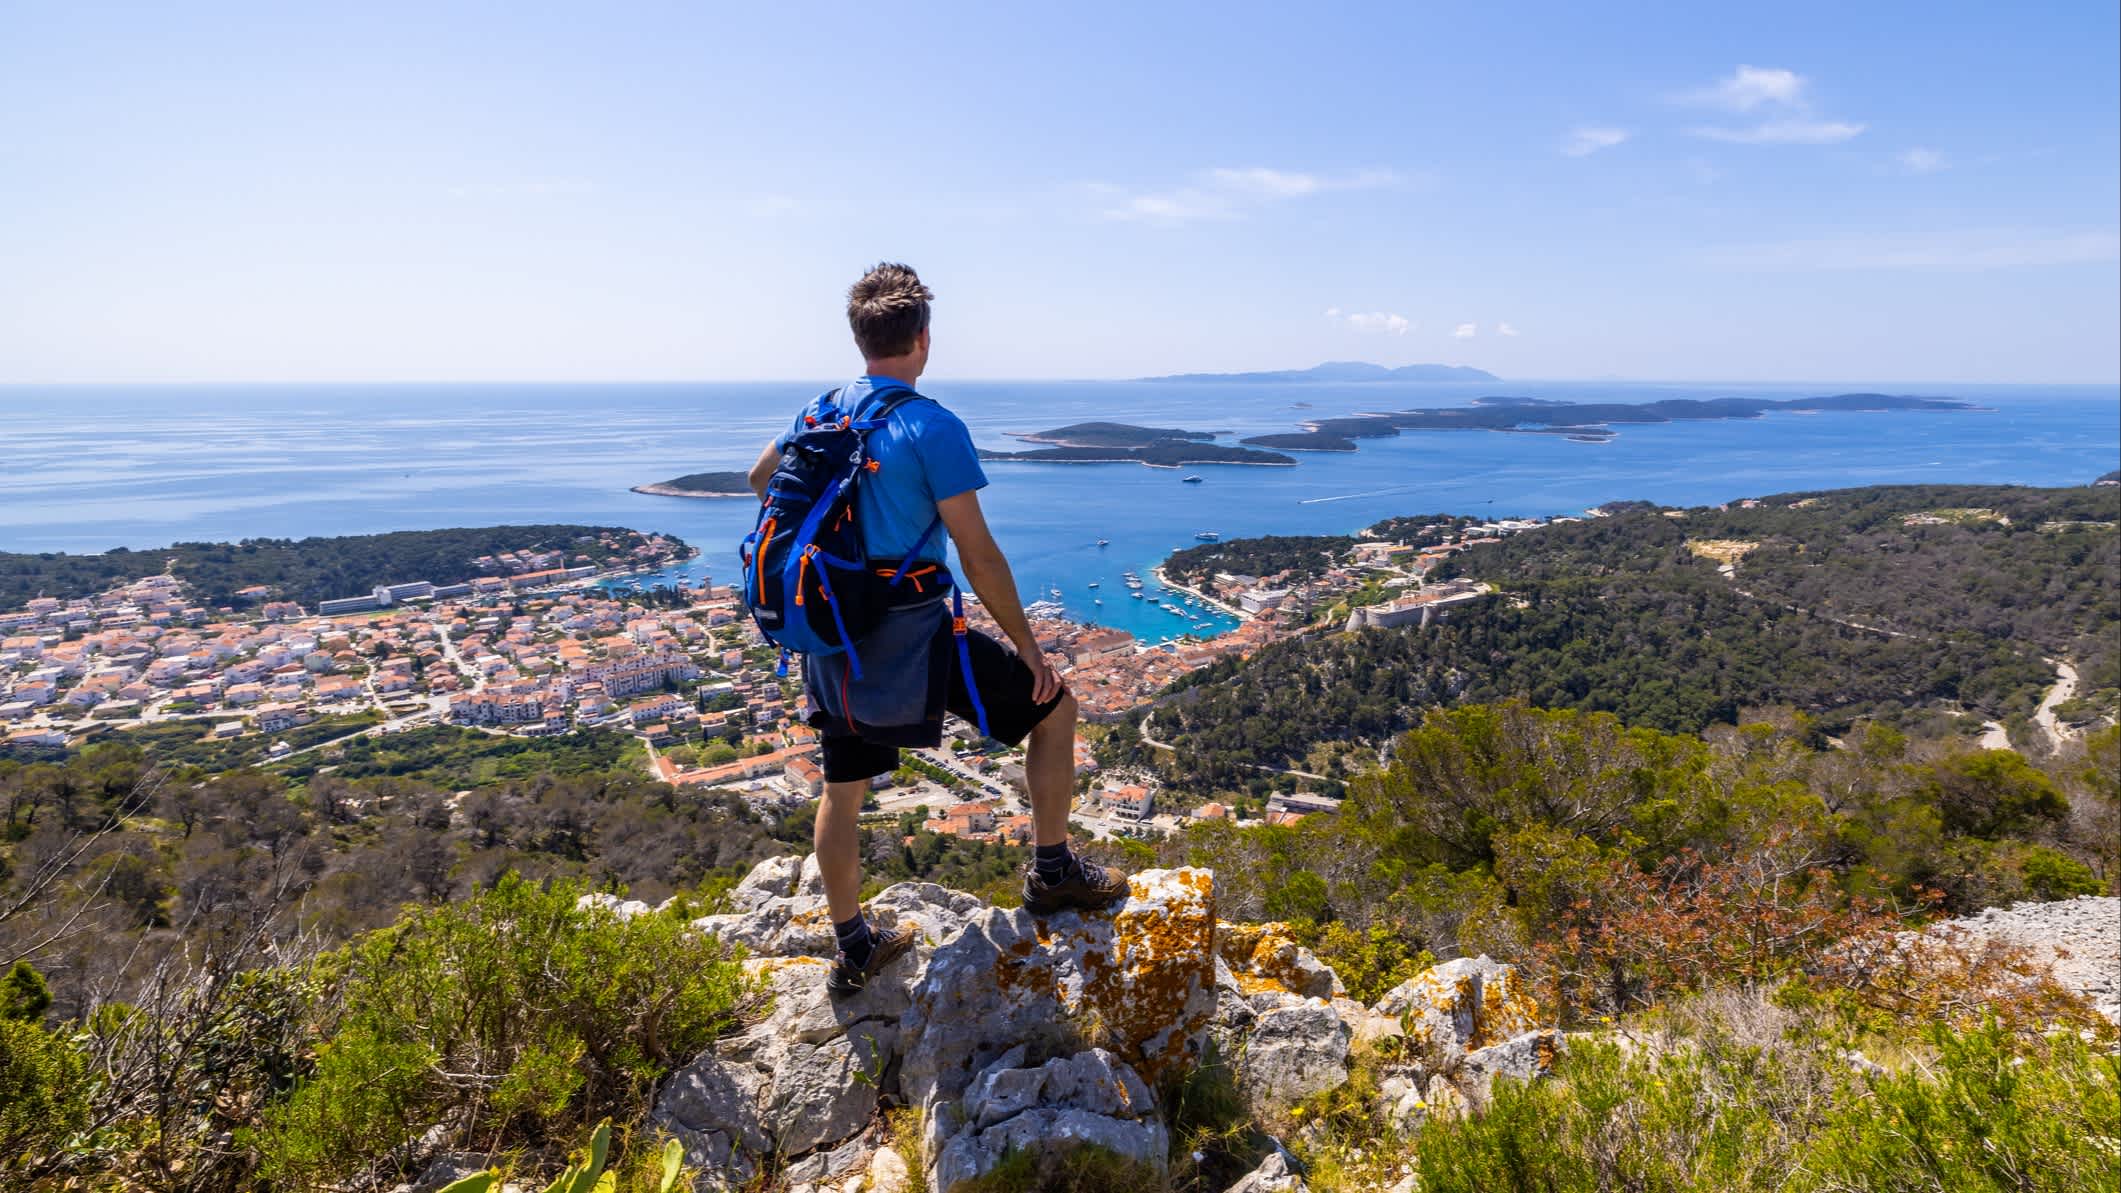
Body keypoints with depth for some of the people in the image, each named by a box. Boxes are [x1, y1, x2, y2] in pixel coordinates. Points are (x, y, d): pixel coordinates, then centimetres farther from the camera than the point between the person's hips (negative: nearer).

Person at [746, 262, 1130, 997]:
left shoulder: (820, 412, 7)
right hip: (909, 637, -7)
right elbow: (977, 553, -16)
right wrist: (1027, 648, -7)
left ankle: (852, 950, 32)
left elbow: (761, 477, 26)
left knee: (843, 789, 17)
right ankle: (1052, 874, 19)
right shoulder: (932, 427, -14)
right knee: (1053, 708, 10)